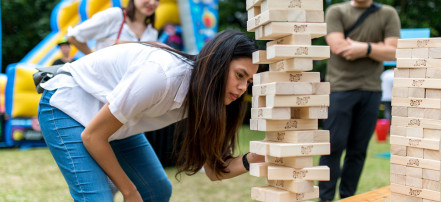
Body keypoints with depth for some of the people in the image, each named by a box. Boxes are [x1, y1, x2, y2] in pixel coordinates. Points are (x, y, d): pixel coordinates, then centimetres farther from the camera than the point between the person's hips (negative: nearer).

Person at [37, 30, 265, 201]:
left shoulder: (203, 100, -11)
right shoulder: (161, 76, -36)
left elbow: (214, 170, -7)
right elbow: (92, 136, -27)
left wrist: (252, 159, -28)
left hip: (115, 120, 8)